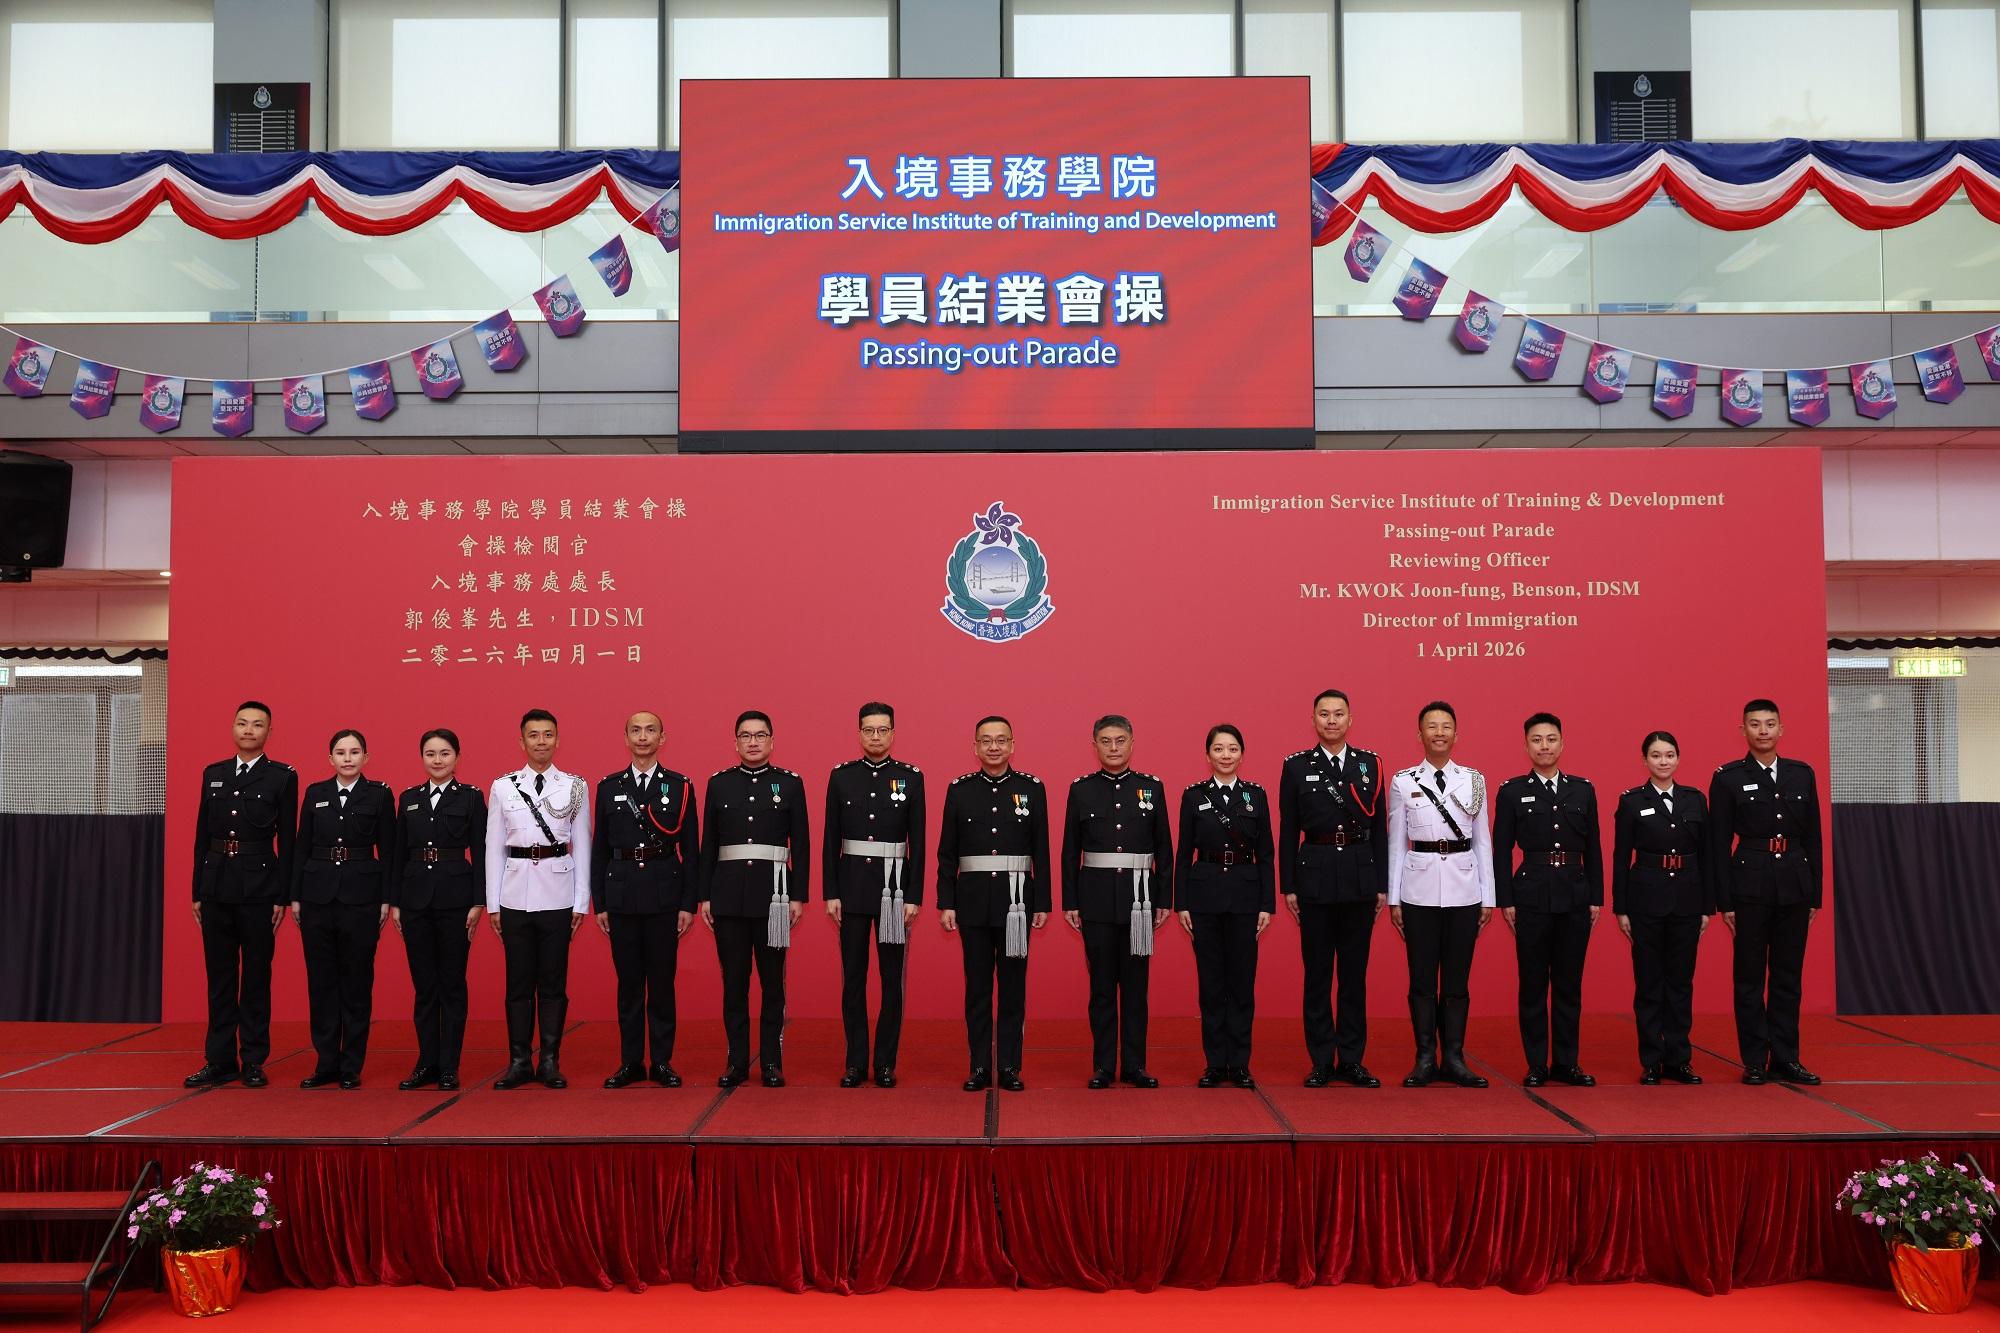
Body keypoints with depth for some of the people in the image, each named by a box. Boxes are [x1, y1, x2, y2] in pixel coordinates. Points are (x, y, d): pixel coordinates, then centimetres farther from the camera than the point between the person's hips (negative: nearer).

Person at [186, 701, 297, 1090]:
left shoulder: (283, 777, -1)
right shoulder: (212, 774, 11)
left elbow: (287, 840, -3)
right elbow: (202, 835, 12)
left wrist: (282, 897, -7)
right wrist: (198, 891, 8)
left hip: (258, 888, -4)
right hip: (216, 887, 4)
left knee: (256, 977, 3)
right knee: (219, 977, 9)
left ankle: (253, 1061, 11)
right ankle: (220, 1061, 16)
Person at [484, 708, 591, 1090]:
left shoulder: (575, 786, 4)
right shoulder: (503, 786, 6)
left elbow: (582, 846, 4)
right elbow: (494, 847, 6)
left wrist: (582, 901, 0)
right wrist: (492, 903, 3)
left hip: (557, 895, -1)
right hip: (515, 894, 1)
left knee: (553, 981, 3)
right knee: (518, 981, 6)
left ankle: (550, 1061, 12)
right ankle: (519, 1061, 14)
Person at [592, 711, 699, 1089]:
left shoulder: (680, 786, 3)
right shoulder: (609, 787, 8)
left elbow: (691, 849, 1)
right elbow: (599, 849, 8)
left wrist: (688, 903, -4)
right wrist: (599, 903, 3)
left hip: (664, 894, -1)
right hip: (621, 894, 2)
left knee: (662, 980, 3)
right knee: (628, 981, 7)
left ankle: (662, 1062, 12)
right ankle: (630, 1062, 15)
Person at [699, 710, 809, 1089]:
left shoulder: (790, 783, 3)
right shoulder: (719, 783, 7)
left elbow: (801, 844, 2)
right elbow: (708, 844, 8)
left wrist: (799, 896, -3)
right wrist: (704, 896, 4)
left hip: (773, 893, -1)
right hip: (728, 895, 1)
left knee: (772, 981, 3)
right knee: (733, 980, 6)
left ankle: (772, 1061, 12)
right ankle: (737, 1062, 14)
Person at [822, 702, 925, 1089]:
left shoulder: (911, 777, 1)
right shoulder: (841, 776, 4)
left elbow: (918, 842, 0)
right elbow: (831, 839, 4)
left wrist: (913, 896, -6)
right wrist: (831, 893, -2)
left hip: (894, 885, -1)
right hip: (852, 885, 1)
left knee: (892, 977, 3)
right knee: (853, 976, 5)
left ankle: (885, 1062, 12)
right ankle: (855, 1062, 13)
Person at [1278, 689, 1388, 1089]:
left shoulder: (1369, 764, 7)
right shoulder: (1296, 766, 2)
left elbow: (1379, 828, 7)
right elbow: (1287, 831, 2)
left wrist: (1382, 884, 3)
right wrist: (1288, 885, -2)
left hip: (1360, 876, 2)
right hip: (1315, 875, -1)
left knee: (1355, 972, 7)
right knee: (1317, 973, 4)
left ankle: (1351, 1060, 15)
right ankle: (1321, 1061, 12)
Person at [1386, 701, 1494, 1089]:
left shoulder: (1474, 780, 6)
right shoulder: (1403, 782, 2)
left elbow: (1482, 842, 8)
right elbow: (1396, 843, 3)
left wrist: (1488, 897, 4)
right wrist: (1394, 898, 0)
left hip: (1464, 889, 1)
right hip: (1419, 889, -1)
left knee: (1457, 977, 5)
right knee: (1422, 977, 3)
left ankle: (1454, 1057, 15)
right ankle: (1425, 1059, 11)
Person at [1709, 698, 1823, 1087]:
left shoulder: (1802, 774, 9)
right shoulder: (1728, 778, -2)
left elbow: (1812, 836, 10)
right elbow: (1719, 843, -3)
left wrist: (1815, 893, 7)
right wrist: (1724, 900, -7)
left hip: (1794, 886, 3)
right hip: (1750, 886, -3)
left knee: (1788, 976, 9)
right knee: (1750, 977, 3)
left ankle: (1785, 1059, 16)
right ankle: (1754, 1061, 10)